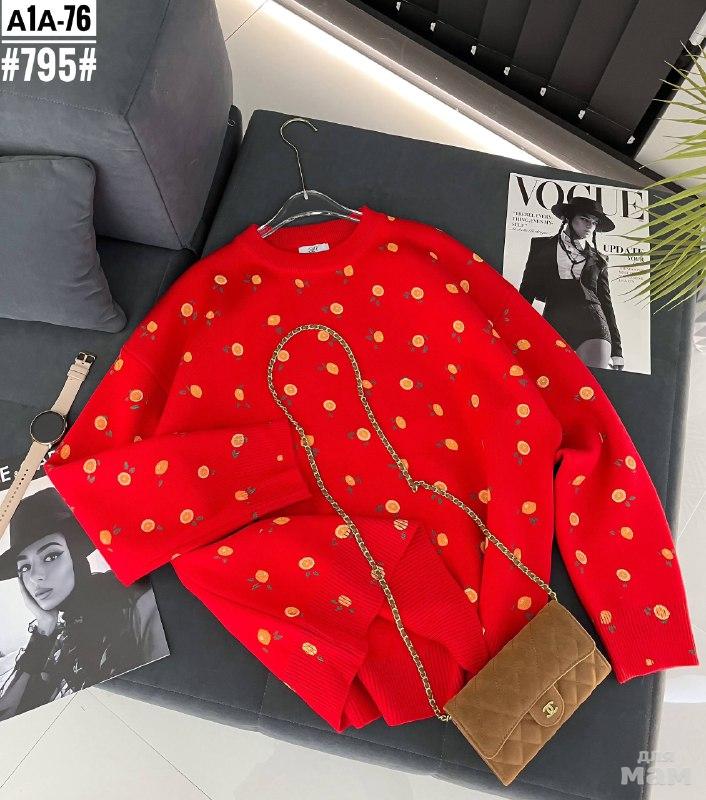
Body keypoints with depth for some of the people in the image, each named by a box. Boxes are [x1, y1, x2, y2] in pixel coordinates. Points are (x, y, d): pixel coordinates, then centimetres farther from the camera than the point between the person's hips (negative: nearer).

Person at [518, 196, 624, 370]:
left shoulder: (598, 260, 21)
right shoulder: (542, 246, 17)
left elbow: (606, 302, 20)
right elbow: (527, 290, 13)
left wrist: (617, 351, 13)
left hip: (592, 325, 1)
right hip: (554, 323, -1)